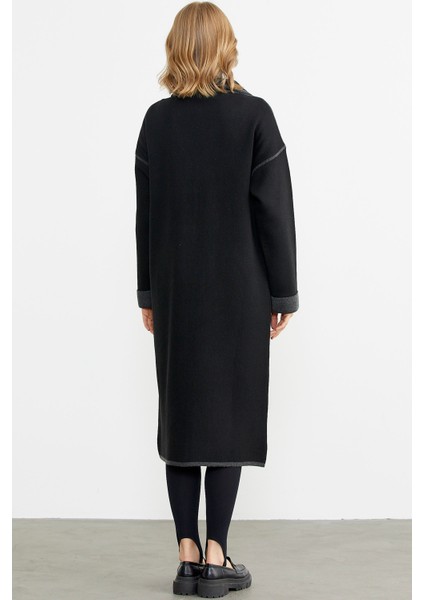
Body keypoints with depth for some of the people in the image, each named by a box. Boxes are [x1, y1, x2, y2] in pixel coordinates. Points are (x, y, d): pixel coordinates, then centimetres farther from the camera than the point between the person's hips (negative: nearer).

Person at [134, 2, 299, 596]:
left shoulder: (157, 119, 1)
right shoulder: (253, 114, -7)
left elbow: (145, 212, 4)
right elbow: (274, 209, -8)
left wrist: (148, 293, 12)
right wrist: (284, 293, -1)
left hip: (175, 290, 3)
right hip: (239, 292, -3)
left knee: (180, 414, 9)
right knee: (230, 413, 4)